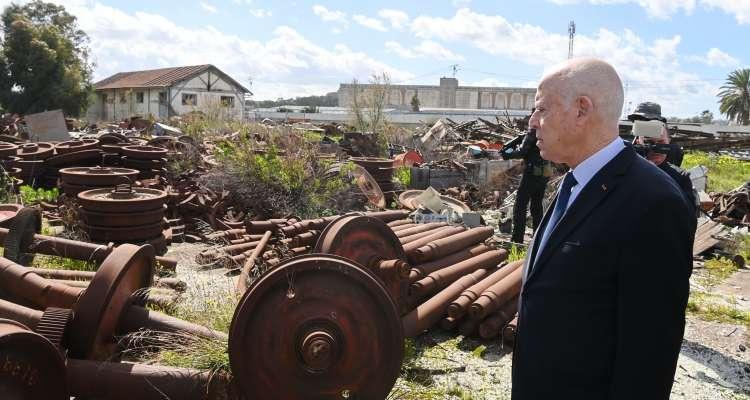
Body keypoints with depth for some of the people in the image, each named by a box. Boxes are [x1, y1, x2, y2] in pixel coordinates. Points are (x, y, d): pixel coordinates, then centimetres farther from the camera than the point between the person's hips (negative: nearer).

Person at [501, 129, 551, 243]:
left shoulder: (534, 131, -15)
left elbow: (522, 151, -17)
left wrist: (508, 154, -1)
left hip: (532, 173, -8)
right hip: (543, 173, 8)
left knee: (520, 207, -1)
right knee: (537, 208, 16)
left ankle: (517, 239, -3)